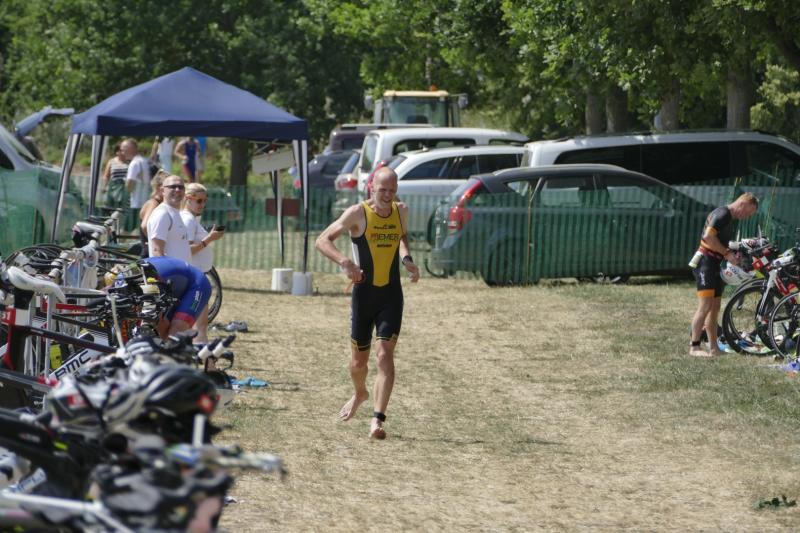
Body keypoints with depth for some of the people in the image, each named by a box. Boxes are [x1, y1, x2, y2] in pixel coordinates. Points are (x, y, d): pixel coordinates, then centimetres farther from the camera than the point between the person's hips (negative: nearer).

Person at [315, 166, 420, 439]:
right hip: (364, 294, -1)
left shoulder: (401, 211, 2)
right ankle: (360, 394, 45)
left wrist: (406, 259, 4)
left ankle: (377, 419, -16)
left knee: (385, 354, -13)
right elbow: (322, 240, -13)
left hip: (392, 296, 1)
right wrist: (344, 262, -29)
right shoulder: (358, 214, -11)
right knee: (359, 359, 11)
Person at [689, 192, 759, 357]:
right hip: (705, 262, -10)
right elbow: (709, 237, -24)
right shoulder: (722, 214, -13)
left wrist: (734, 254, 10)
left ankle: (713, 348, 13)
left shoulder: (732, 219, 19)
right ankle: (694, 347, -12)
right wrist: (727, 253, -18)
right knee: (705, 306, -13)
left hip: (715, 265, 10)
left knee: (715, 308, 10)